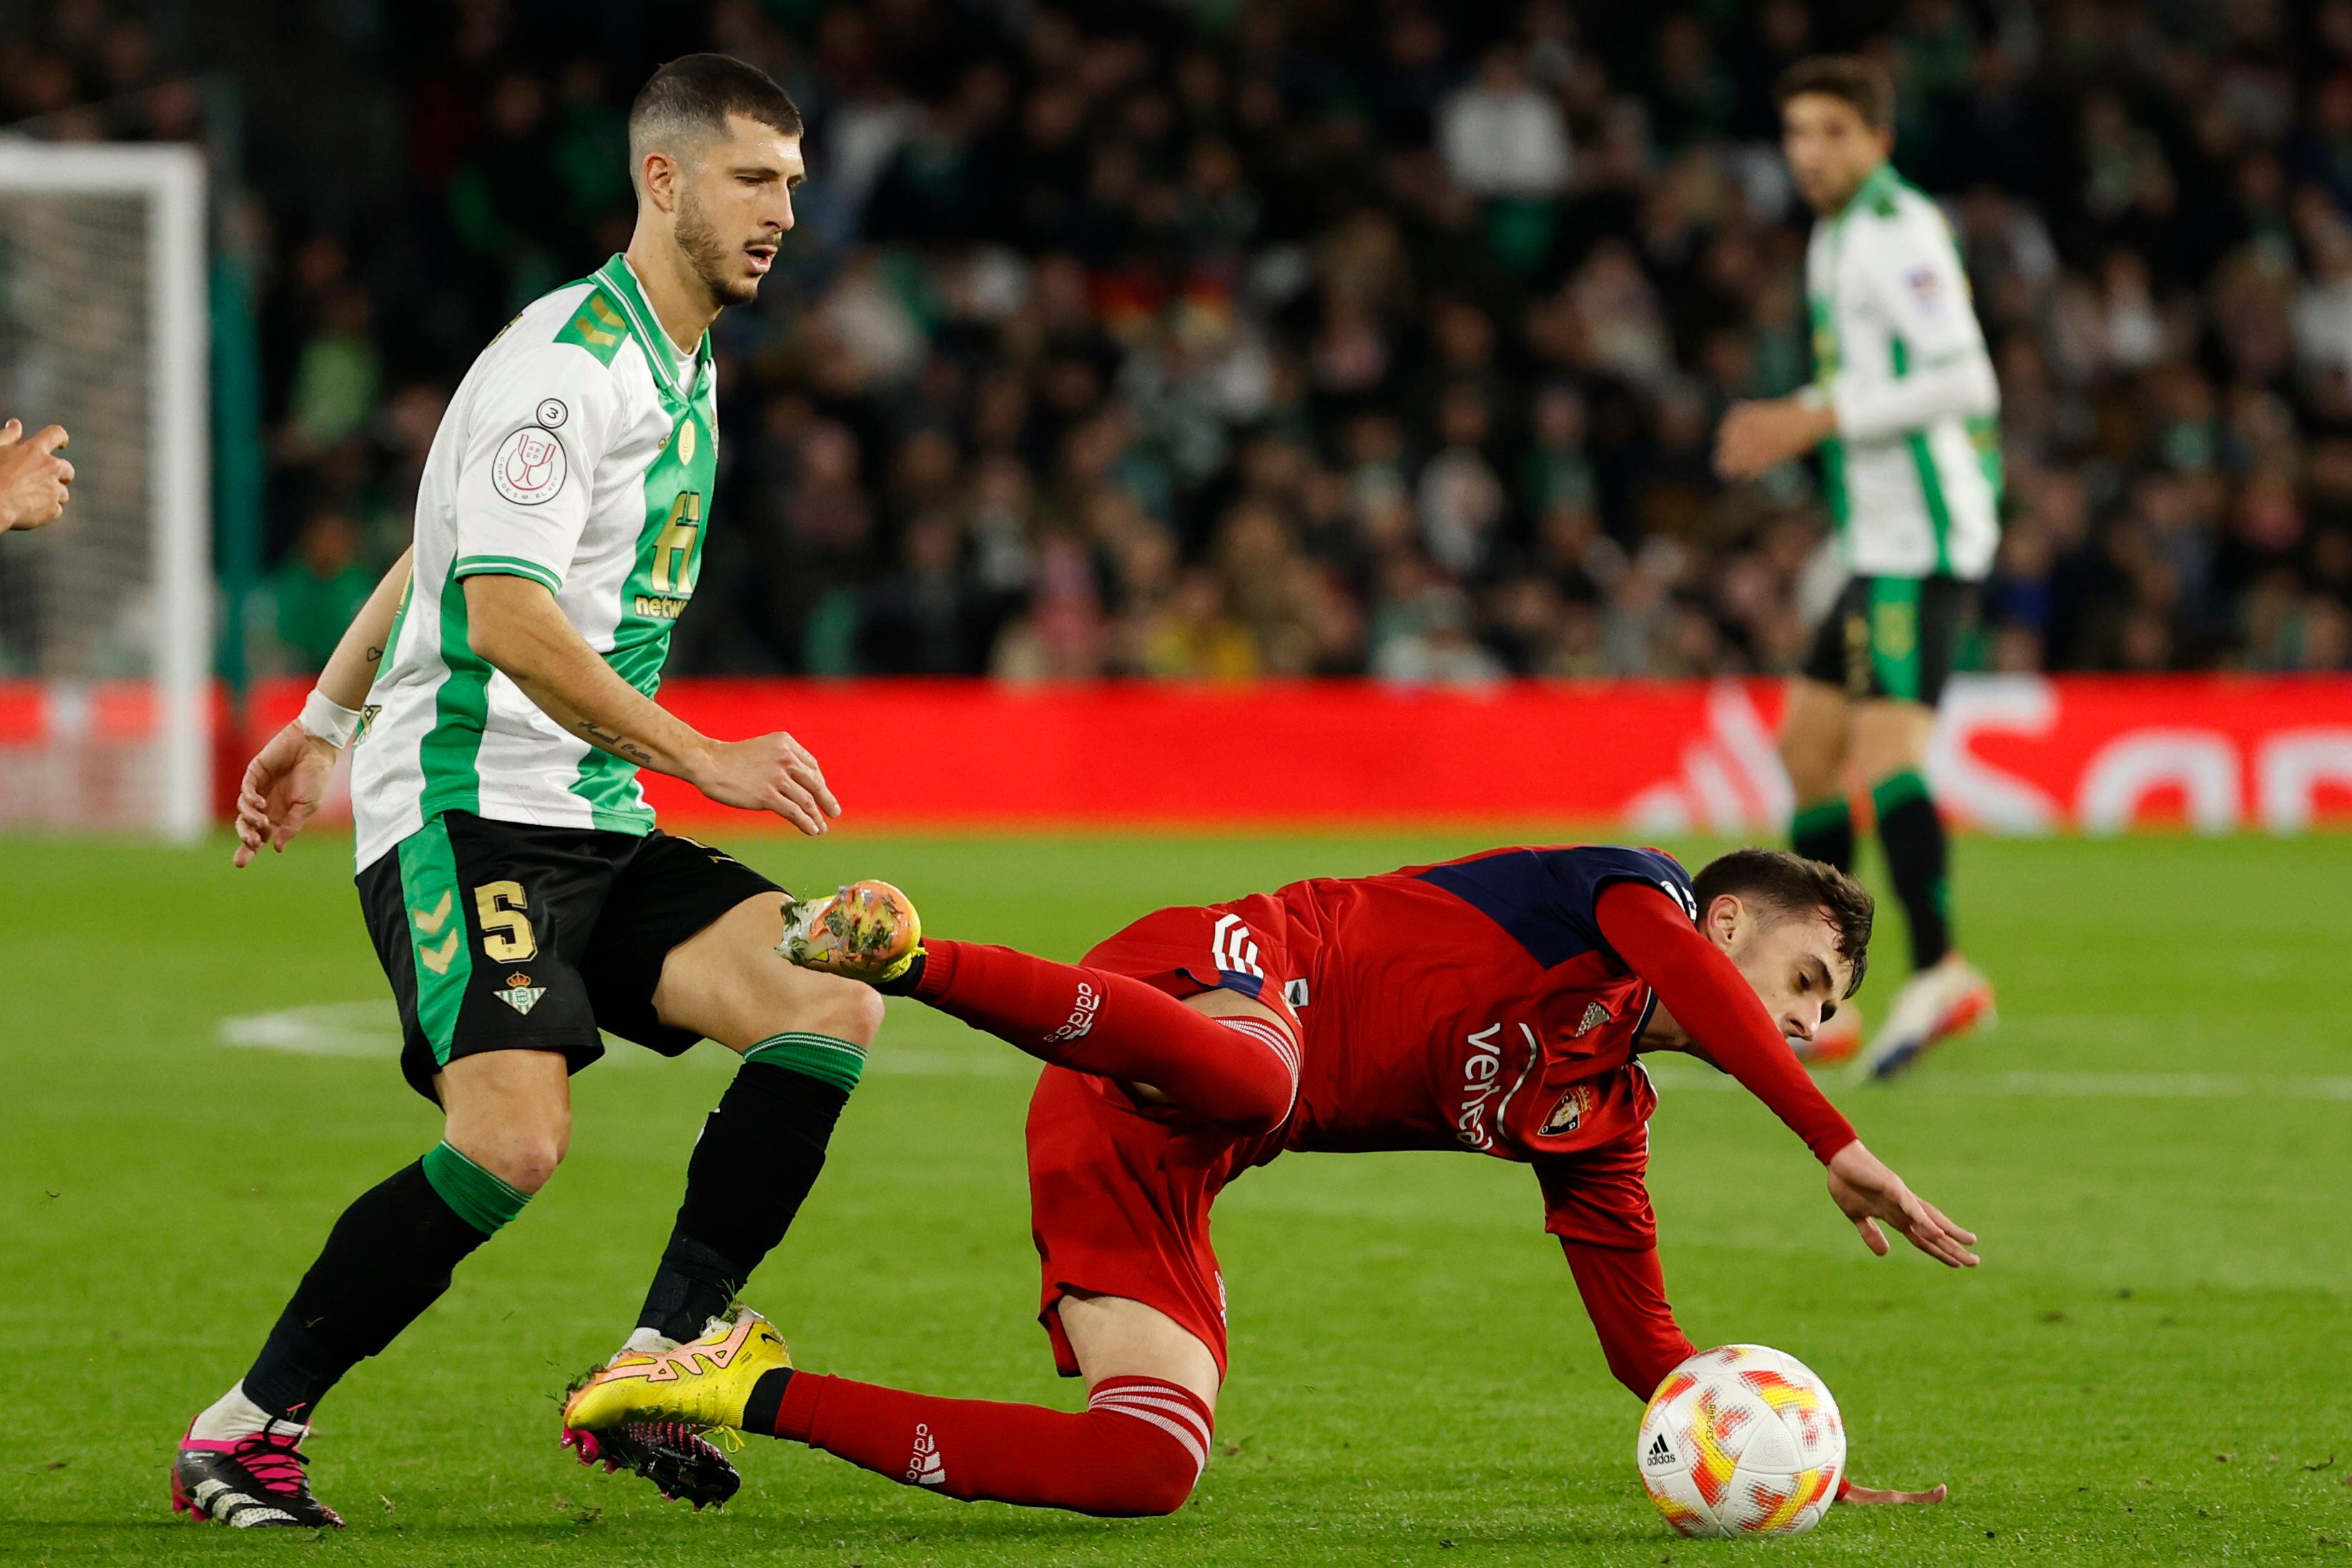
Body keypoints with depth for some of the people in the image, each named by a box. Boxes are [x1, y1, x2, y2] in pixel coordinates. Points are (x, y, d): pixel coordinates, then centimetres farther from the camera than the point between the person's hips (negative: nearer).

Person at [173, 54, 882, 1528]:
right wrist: (702, 759, -23)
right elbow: (503, 616, -22)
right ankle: (243, 1433, -9)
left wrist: (325, 718, 35)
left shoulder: (683, 366, 17)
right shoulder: (563, 363, -13)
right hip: (467, 812, -9)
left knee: (830, 1010, -11)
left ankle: (650, 1375, -8)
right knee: (515, 1140, -24)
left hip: (597, 825, 9)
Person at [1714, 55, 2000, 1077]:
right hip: (1882, 542, 10)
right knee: (1809, 751, 11)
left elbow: (1962, 381, -20)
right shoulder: (1838, 237, 19)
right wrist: (1790, 425, 14)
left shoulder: (1898, 230, -11)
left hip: (1919, 540, -10)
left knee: (1884, 746, -21)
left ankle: (1940, 971, -29)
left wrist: (1819, 418, -18)